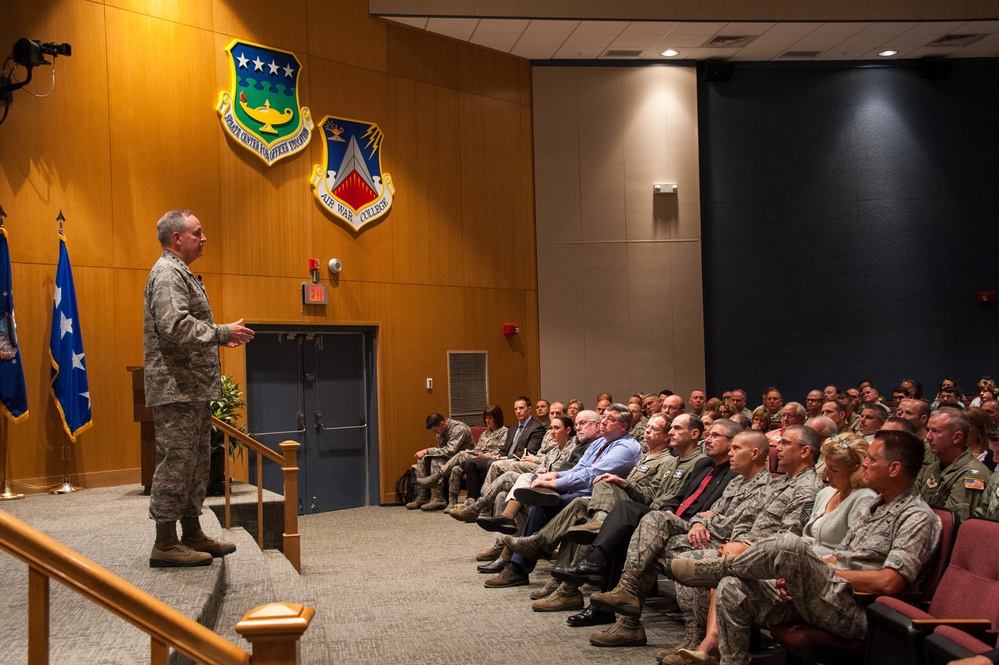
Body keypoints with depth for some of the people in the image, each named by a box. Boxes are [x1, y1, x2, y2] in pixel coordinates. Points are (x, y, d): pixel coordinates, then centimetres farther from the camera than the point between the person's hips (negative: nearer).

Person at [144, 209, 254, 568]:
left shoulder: (181, 274, 21)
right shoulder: (167, 273, -12)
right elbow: (175, 326, -24)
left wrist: (220, 335, 10)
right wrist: (222, 332, -17)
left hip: (194, 389, 11)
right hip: (176, 390, -11)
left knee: (196, 463, 14)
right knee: (176, 462, -6)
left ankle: (192, 533, 23)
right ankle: (165, 544, 1)